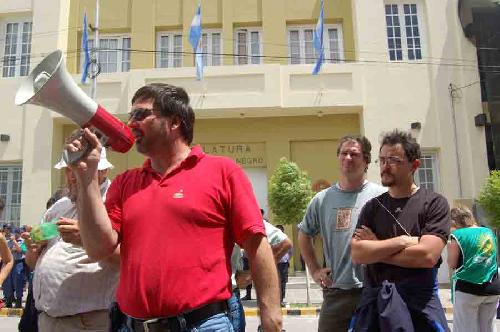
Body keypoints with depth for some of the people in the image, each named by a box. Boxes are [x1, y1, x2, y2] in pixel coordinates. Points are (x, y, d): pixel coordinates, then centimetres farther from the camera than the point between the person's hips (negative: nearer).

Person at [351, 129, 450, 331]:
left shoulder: (434, 203, -4)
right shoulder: (372, 207, 6)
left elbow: (427, 256, -17)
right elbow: (357, 254, -6)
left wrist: (375, 249, -7)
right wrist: (404, 241, -13)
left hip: (419, 300, -3)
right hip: (373, 299, 3)